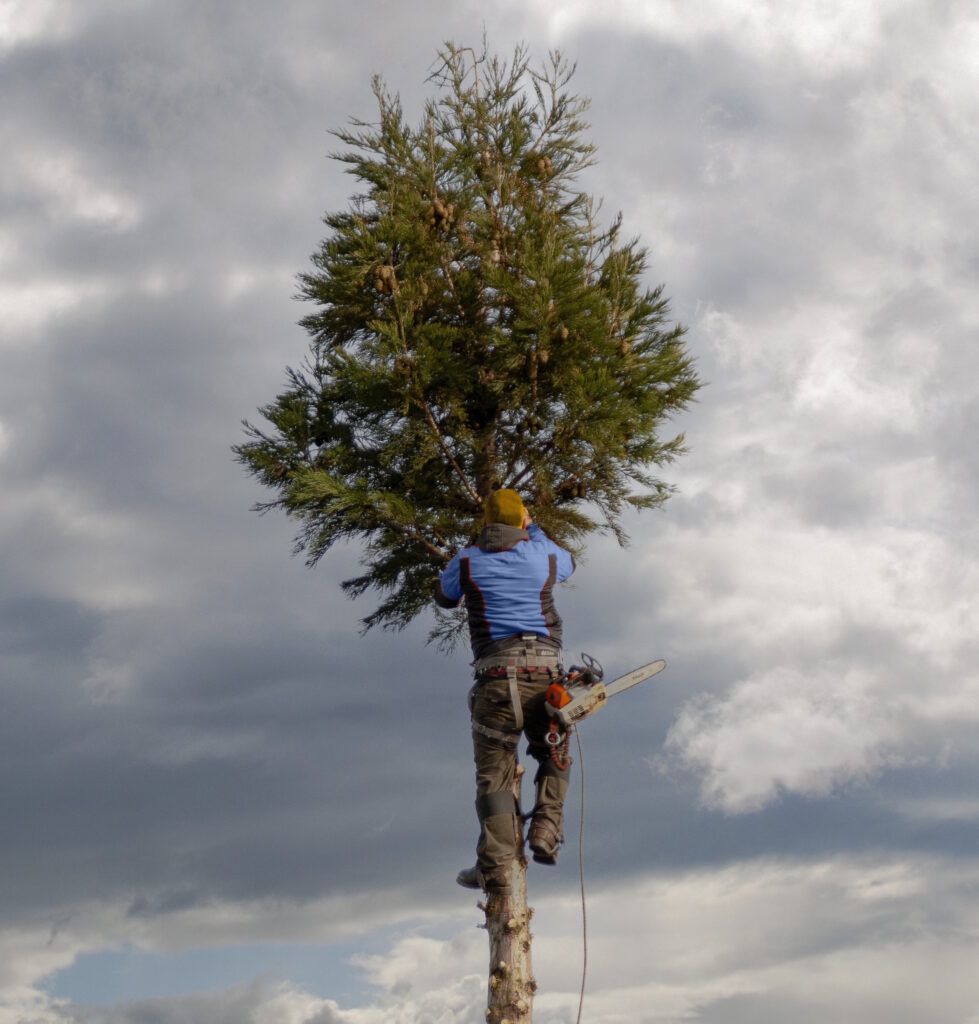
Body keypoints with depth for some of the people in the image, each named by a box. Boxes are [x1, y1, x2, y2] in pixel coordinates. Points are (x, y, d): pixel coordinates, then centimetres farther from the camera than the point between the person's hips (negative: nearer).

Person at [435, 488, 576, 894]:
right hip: (544, 673, 1)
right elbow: (567, 563, 36)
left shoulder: (468, 561, 7)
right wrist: (534, 529, 49)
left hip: (496, 678, -1)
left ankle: (495, 869, -6)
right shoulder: (543, 555, 10)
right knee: (553, 757, 24)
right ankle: (545, 830, 6)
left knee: (494, 776, 0)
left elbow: (444, 597, 29)